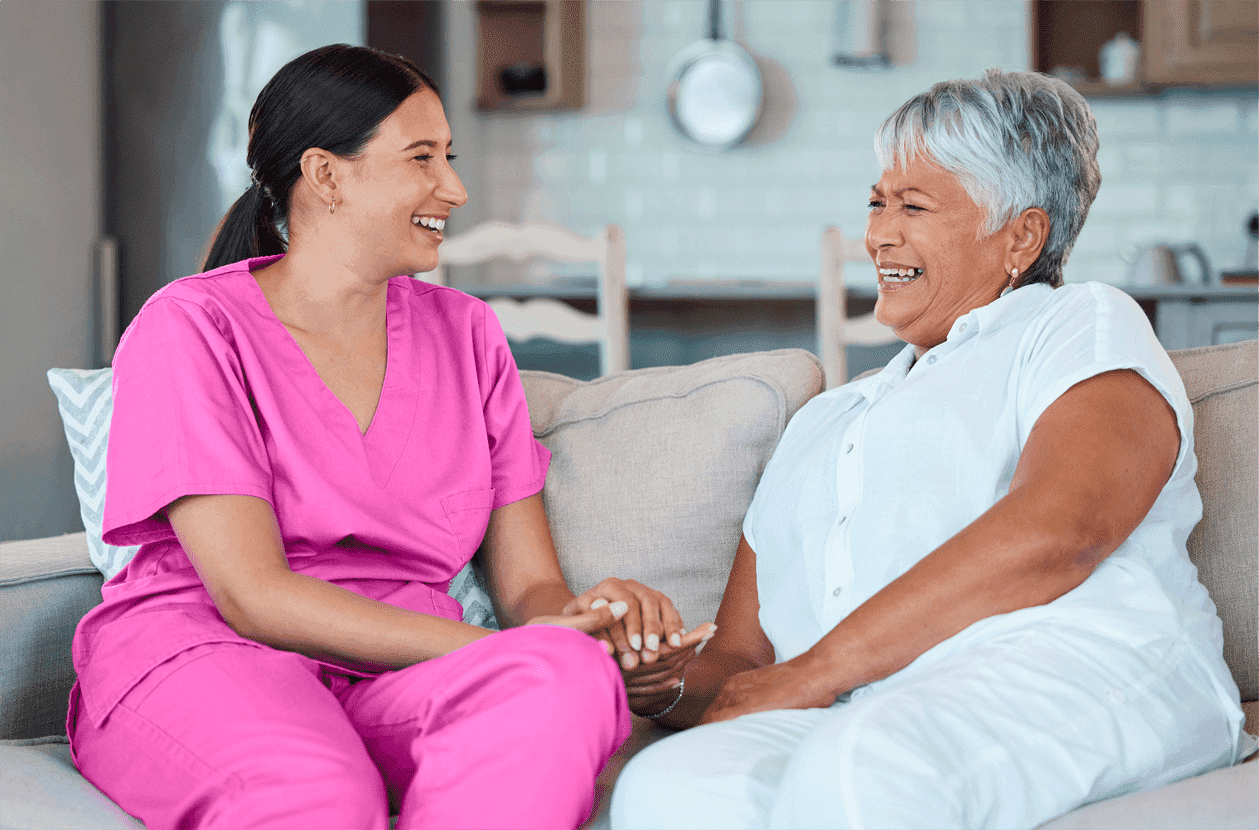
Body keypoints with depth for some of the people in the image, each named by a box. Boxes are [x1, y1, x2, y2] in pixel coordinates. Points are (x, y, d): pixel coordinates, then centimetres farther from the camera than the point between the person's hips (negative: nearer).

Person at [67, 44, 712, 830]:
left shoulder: (465, 333, 16)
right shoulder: (192, 329, -1)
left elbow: (530, 585, 11)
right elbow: (254, 596, -13)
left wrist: (592, 619, -16)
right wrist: (498, 654, -21)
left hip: (398, 674, 5)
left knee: (570, 680, -31)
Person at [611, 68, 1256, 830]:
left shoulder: (1086, 326, 14)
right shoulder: (823, 424, 35)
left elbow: (1056, 530, -8)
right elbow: (737, 656, 28)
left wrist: (814, 672, -10)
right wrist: (671, 685, 2)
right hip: (859, 718, 5)